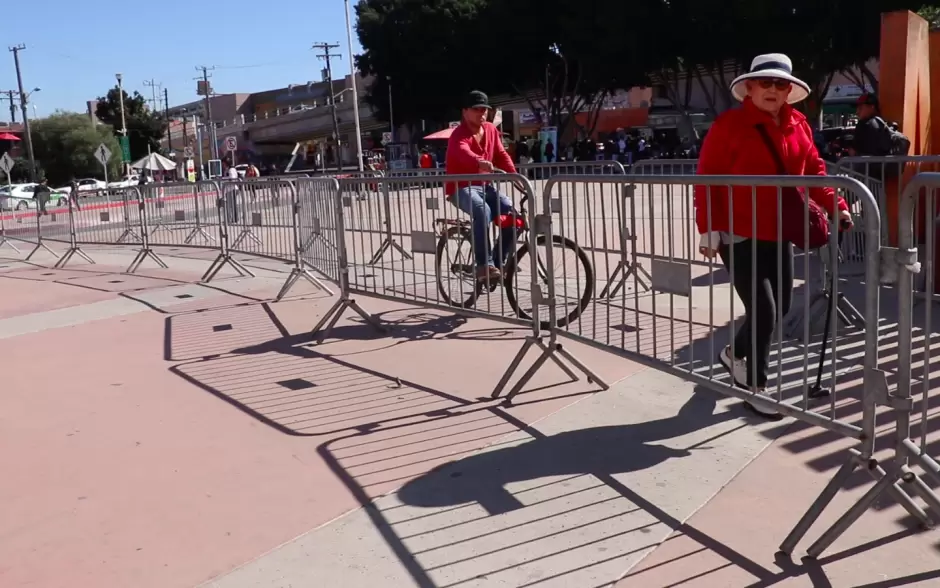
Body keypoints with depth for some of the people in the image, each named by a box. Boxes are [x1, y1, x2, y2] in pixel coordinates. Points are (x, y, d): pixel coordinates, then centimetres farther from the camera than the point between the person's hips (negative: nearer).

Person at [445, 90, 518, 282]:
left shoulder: (491, 130, 8)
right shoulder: (459, 135, -15)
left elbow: (502, 155, 2)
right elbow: (463, 152, -38)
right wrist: (479, 162, -61)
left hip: (484, 185, 7)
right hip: (461, 187, -7)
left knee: (512, 212, -14)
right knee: (483, 211, -37)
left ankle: (498, 263, -1)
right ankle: (484, 265, -33)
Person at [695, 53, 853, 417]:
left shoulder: (798, 125, 7)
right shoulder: (729, 124, -12)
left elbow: (813, 169, 13)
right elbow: (707, 180, -14)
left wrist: (835, 207, 0)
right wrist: (708, 229, -20)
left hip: (779, 233, 7)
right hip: (739, 235, -7)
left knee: (780, 308, 15)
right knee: (763, 312, -5)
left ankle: (734, 354, 40)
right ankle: (756, 386, 14)